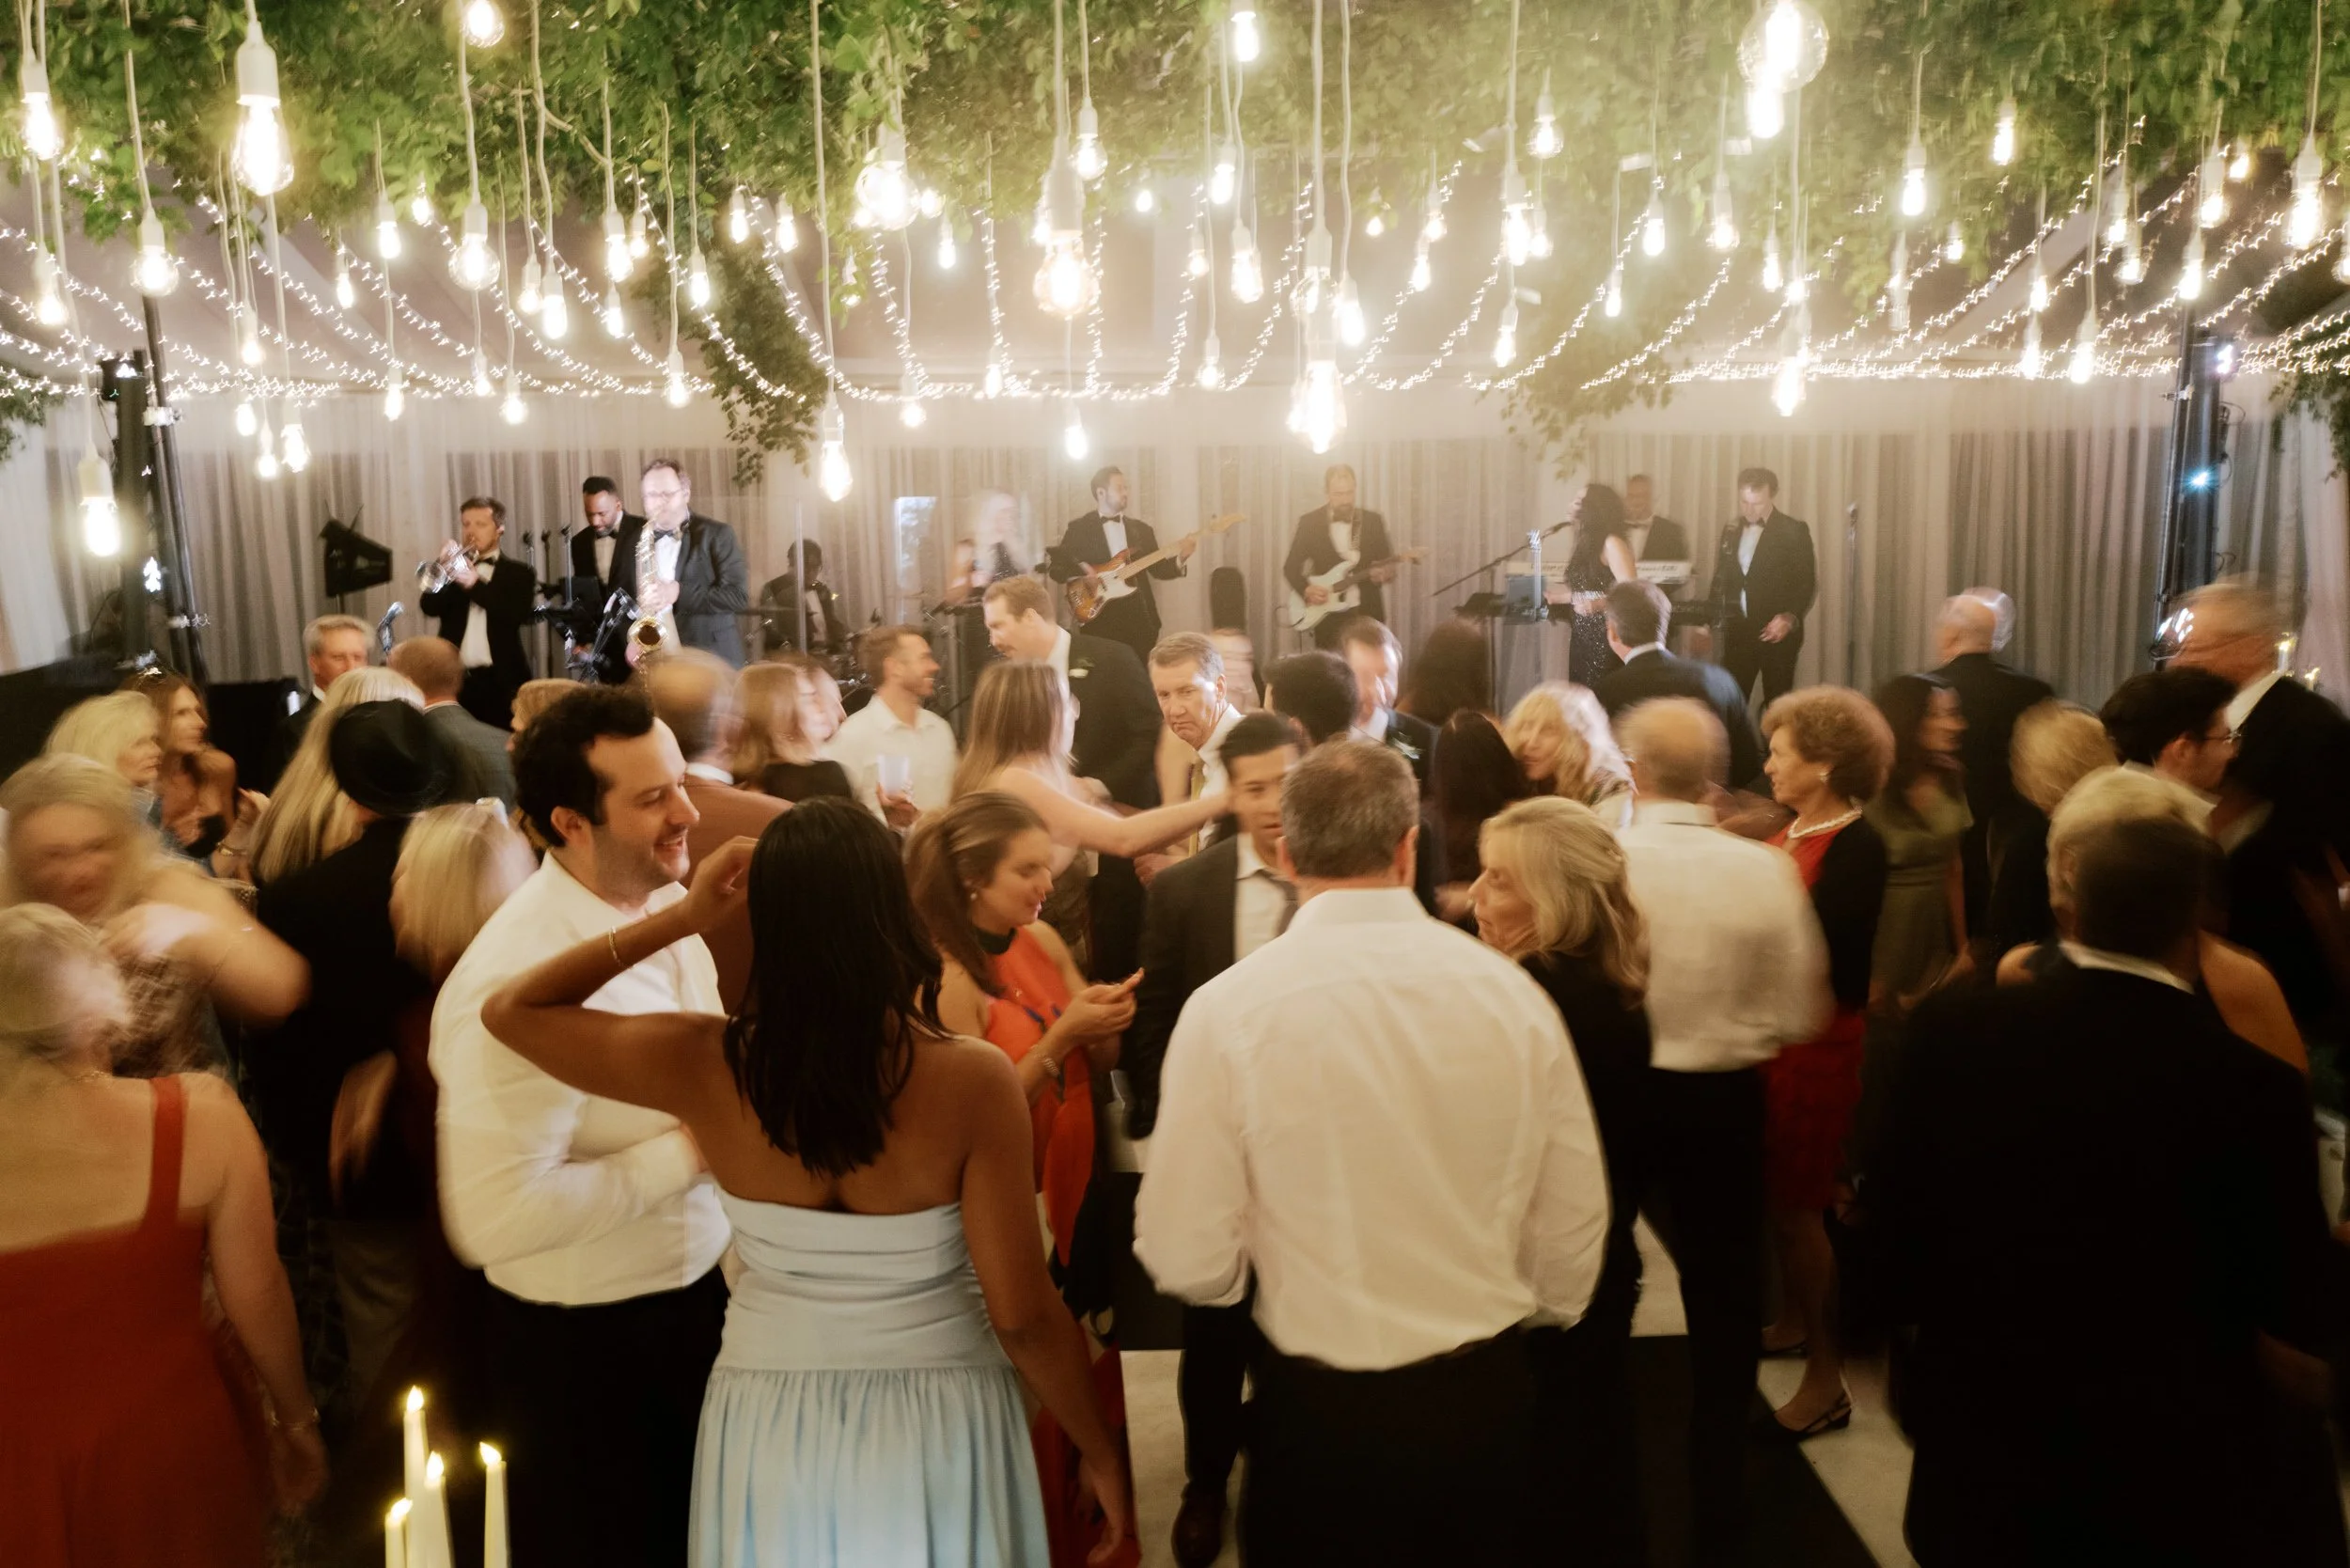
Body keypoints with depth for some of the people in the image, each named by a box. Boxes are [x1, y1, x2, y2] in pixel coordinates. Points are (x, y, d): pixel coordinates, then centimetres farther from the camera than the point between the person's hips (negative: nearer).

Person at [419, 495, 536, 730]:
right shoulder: (453, 567, 13)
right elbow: (429, 607, -1)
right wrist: (445, 568, -14)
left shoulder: (518, 572, 6)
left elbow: (520, 614, -12)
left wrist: (475, 583, -19)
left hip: (501, 680, -2)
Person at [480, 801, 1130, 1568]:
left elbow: (509, 1010, 0)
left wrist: (680, 917, -5)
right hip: (937, 1428, -2)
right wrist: (1098, 1447, -1)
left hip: (770, 1426, 2)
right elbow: (1024, 1316, -17)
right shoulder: (973, 1078, -22)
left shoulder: (706, 1063, -16)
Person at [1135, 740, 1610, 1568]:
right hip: (1490, 1394, 3)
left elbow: (1190, 1260, -15)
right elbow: (1574, 1224, -2)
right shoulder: (1512, 991, -10)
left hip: (1320, 1406, -2)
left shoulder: (1228, 1010, -18)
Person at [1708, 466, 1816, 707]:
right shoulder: (1731, 531, 12)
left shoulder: (1794, 530, -3)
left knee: (1778, 704, 2)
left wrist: (1790, 618, -18)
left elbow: (1807, 582, -5)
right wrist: (1714, 623, 10)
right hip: (1738, 631, 4)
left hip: (1778, 631, -4)